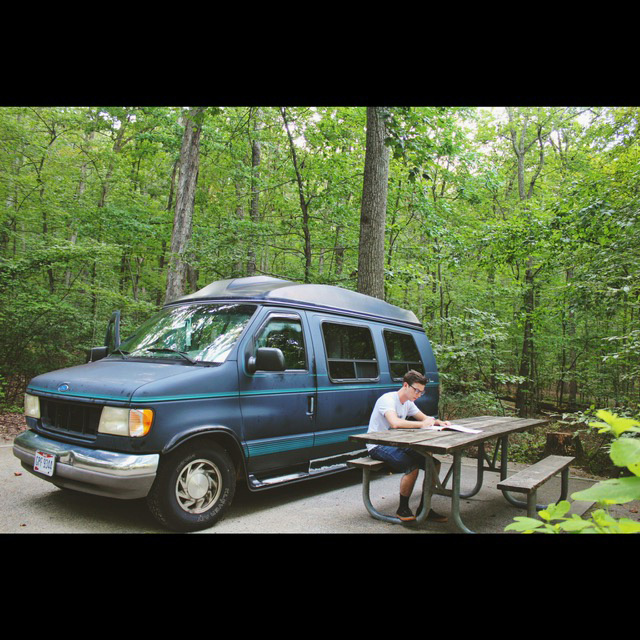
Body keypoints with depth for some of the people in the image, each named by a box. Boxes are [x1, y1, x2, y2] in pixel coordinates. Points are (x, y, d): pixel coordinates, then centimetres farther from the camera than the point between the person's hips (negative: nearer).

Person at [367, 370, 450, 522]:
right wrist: (421, 424, -27)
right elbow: (395, 423, -36)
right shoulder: (388, 399, -19)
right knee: (412, 467, -32)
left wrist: (439, 422, -3)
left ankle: (424, 508, 5)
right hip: (378, 446, -9)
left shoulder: (408, 403, 10)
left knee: (435, 464, -5)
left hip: (396, 444, 9)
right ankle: (403, 509, -11)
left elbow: (424, 417, 19)